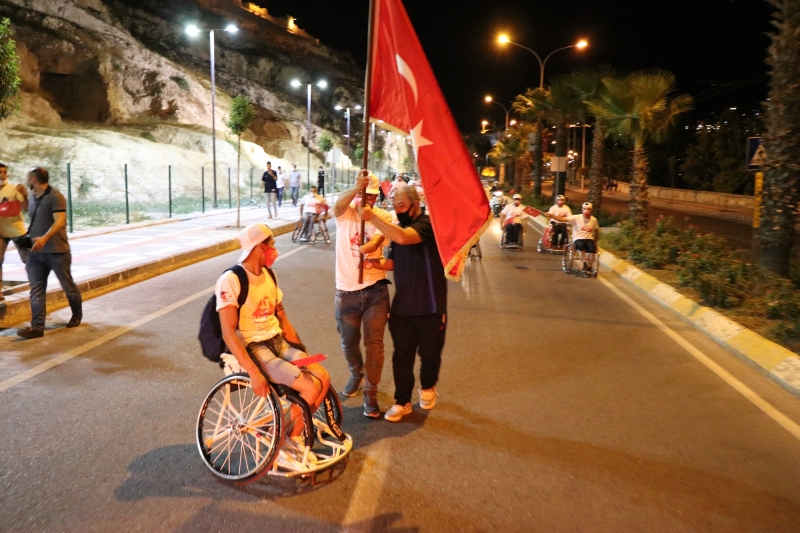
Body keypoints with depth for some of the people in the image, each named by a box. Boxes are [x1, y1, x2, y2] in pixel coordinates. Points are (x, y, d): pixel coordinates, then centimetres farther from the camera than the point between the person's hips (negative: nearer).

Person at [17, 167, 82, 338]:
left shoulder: (55, 197, -12)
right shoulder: (33, 199, 12)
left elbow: (59, 221, -24)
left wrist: (44, 238, -39)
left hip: (57, 252, -7)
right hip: (36, 252, 7)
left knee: (68, 286, 6)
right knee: (36, 290, -1)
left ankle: (77, 315, 29)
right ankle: (37, 326, -1)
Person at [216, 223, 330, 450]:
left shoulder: (269, 275, 9)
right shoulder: (230, 281, -16)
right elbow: (228, 333, -21)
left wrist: (302, 351, 6)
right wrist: (253, 372, -27)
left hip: (279, 342, 8)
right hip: (253, 349, -7)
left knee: (323, 378, -10)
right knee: (310, 387, -20)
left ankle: (295, 437, 7)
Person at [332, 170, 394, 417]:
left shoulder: (383, 217, -3)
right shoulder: (345, 212, -4)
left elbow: (376, 240, -22)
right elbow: (338, 205, -30)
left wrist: (369, 247, -47)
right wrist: (356, 188, -50)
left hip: (375, 289, -1)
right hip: (346, 290, 1)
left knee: (374, 343, -1)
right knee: (348, 342, 16)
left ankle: (370, 393, 14)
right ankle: (356, 374, 45)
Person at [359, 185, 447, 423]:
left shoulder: (428, 224, -16)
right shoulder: (398, 228, 8)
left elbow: (403, 238, -37)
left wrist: (372, 217, -32)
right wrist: (377, 263, -6)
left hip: (430, 307, -5)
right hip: (402, 306, 6)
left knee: (429, 354, 13)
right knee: (402, 356, 9)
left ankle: (427, 387, 40)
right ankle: (402, 402, 23)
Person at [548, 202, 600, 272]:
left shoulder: (594, 220, 2)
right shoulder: (576, 218, -9)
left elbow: (597, 230, 19)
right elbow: (563, 219, -19)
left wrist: (595, 241, 17)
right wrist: (552, 216, -34)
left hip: (589, 239, 2)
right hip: (578, 239, -2)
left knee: (593, 249, -31)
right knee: (581, 245, -39)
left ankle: (589, 267, -9)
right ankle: (584, 264, -18)